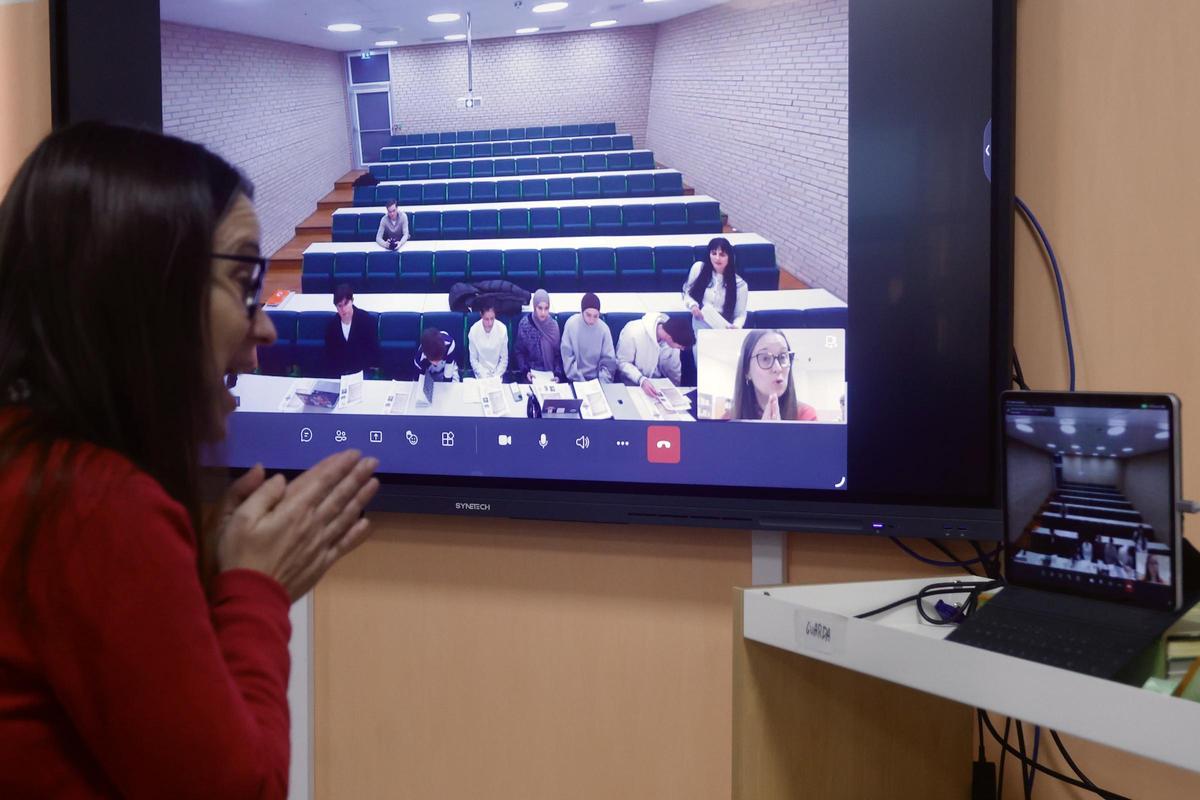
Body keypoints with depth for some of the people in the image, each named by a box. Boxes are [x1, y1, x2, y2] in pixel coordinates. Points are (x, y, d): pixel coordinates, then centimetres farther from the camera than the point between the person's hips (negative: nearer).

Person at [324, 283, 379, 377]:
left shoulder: (367, 320, -9)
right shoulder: (331, 326, 1)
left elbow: (373, 351, -6)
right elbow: (329, 354, 9)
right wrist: (332, 374, -4)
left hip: (363, 373, -2)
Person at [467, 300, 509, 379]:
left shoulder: (502, 329, -12)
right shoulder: (473, 331, -12)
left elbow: (504, 358, -3)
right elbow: (473, 360, -3)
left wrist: (496, 377, -10)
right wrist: (484, 377, -12)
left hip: (498, 373, 0)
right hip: (481, 374, 0)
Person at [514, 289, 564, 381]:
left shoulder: (553, 325, 0)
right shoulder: (524, 324, -5)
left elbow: (558, 353, 5)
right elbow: (519, 352, 2)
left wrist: (557, 374, -10)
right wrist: (525, 371, -13)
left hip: (550, 374, 1)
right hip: (532, 374, -1)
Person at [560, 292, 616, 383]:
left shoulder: (604, 328, -5)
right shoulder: (571, 324, -8)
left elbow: (608, 360, -1)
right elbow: (567, 357, -7)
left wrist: (602, 382, -14)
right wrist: (579, 380, -14)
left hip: (597, 379, 1)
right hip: (576, 379, -1)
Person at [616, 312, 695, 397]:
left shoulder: (672, 338, -13)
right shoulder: (633, 332, -28)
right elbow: (622, 362, -18)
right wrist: (641, 380, -32)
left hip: (658, 383, 4)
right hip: (634, 383, -4)